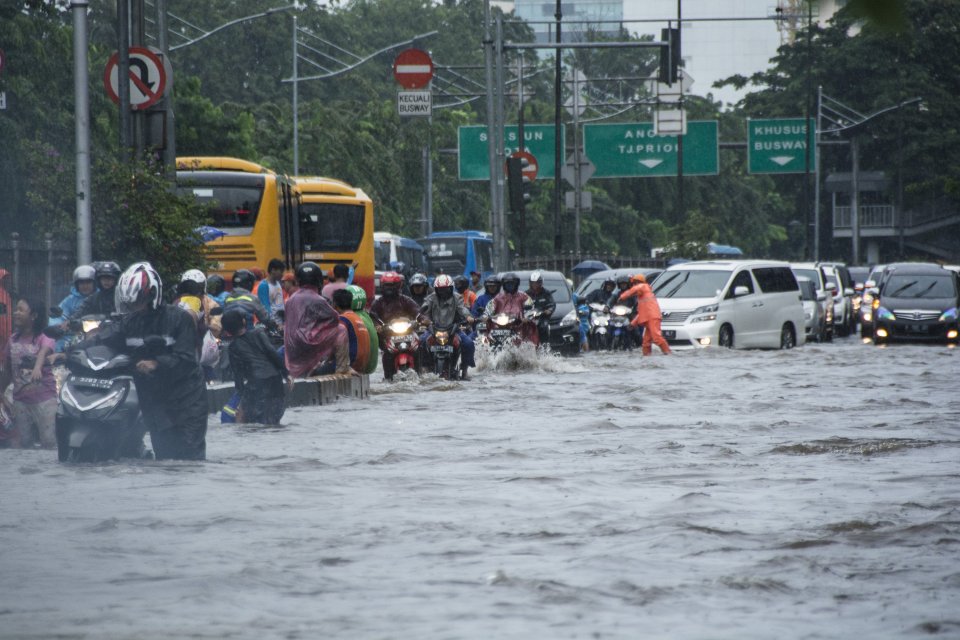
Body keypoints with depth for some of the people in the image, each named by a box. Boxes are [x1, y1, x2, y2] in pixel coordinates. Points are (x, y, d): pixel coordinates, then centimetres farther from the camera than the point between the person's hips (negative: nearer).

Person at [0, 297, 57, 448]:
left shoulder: (44, 340, -9)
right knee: (21, 443, 8)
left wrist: (37, 367, -53)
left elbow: (43, 352, -32)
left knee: (49, 442, -5)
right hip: (20, 400, 5)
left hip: (44, 400, -5)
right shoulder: (12, 341, 5)